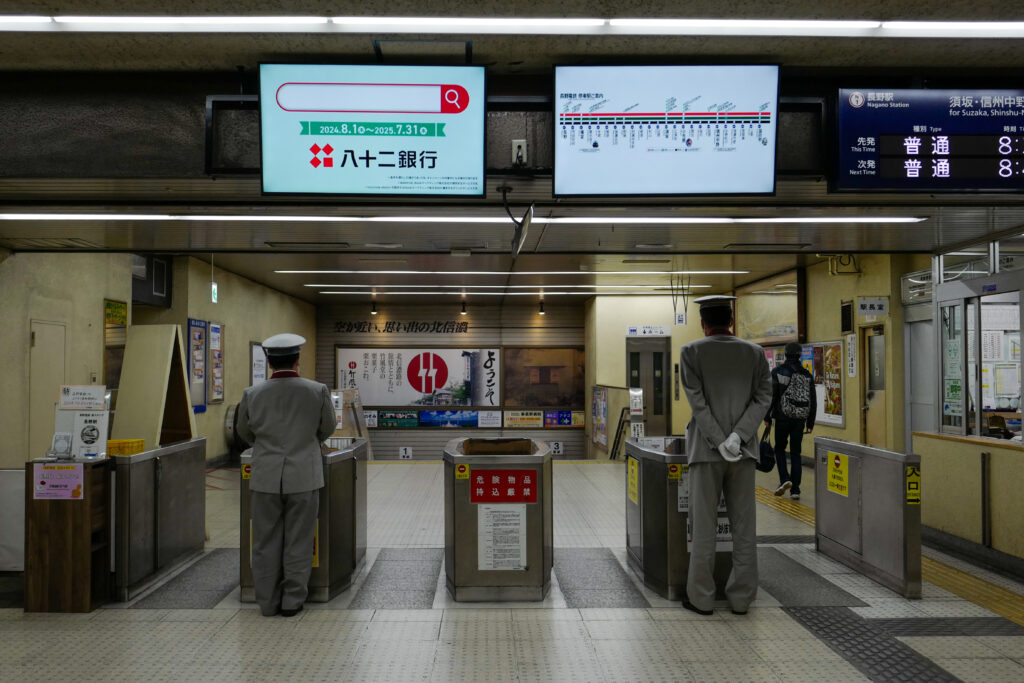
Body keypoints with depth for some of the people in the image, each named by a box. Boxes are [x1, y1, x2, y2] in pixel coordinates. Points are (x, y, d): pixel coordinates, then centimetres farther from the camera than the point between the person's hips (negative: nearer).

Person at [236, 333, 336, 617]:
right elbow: (328, 428, 8)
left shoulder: (253, 394, -3)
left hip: (266, 477, 1)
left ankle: (268, 602, 17)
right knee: (298, 541, 8)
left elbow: (245, 432, 13)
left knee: (266, 541, 11)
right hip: (304, 476, -1)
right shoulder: (317, 391, -7)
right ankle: (292, 601, 13)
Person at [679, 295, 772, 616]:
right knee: (744, 525, 8)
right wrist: (738, 435, -8)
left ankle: (701, 598, 8)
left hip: (706, 449, -2)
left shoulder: (691, 352, -2)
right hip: (745, 449, 3)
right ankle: (741, 596, 13)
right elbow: (763, 397, -2)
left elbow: (697, 401, -9)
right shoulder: (754, 353, 6)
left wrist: (719, 441, -9)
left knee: (704, 526, 2)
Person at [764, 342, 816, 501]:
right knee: (796, 453, 9)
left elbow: (771, 396, -7)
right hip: (800, 419, 3)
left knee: (779, 448, 14)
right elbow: (813, 401, 9)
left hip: (783, 417, -3)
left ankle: (784, 479, -5)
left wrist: (767, 417, 2)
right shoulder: (807, 375, 6)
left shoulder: (777, 372, -5)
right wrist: (810, 422, 15)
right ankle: (795, 489, 7)